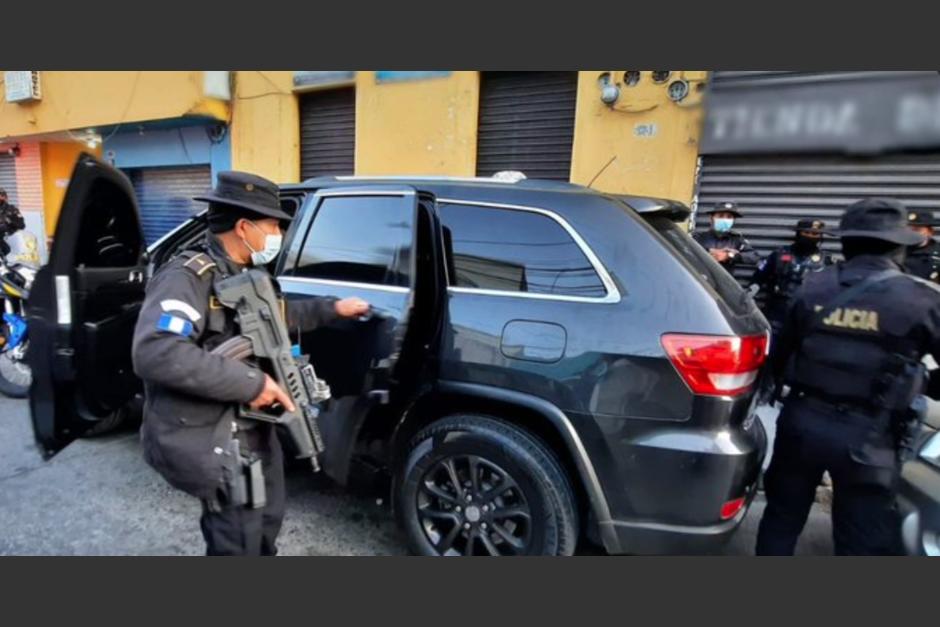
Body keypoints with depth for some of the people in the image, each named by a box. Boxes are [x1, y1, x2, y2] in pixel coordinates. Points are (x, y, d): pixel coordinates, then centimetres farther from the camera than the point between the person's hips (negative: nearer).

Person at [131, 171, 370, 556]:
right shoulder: (186, 277, -23)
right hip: (215, 440, -9)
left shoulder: (244, 275, 6)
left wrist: (331, 308, 20)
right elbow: (155, 354, -38)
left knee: (266, 520, 28)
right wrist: (250, 382, -34)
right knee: (239, 542, 7)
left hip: (253, 427, 9)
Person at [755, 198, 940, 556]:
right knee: (861, 543, 13)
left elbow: (780, 358, 9)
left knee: (781, 517, 20)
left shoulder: (812, 288, 2)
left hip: (803, 420, 3)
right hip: (868, 436, -2)